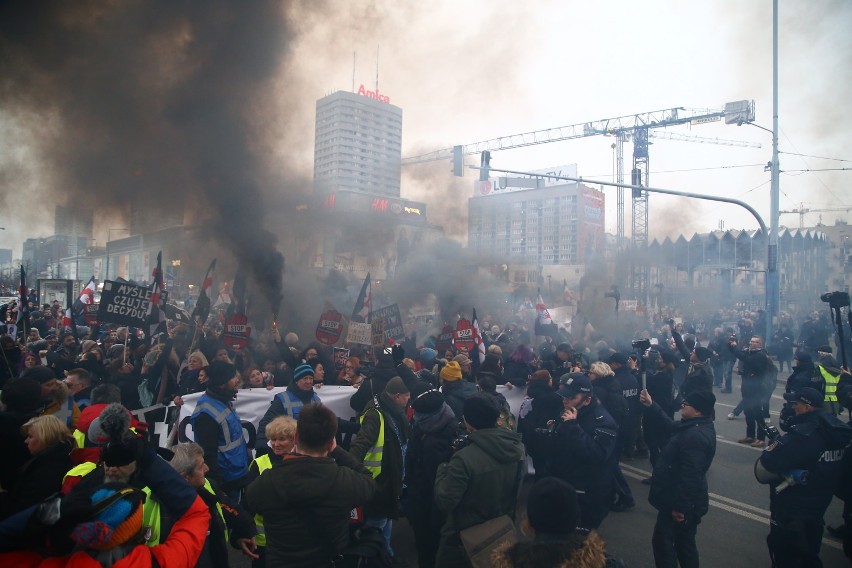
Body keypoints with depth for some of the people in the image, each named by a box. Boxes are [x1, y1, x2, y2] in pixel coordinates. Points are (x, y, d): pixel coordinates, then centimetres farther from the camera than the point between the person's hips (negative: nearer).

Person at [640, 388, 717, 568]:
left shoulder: (695, 436, -30)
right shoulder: (698, 427, 4)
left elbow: (689, 476, -31)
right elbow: (670, 424, 20)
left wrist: (679, 506, -25)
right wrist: (651, 406, 14)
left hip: (679, 503, -10)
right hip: (688, 501, 10)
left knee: (662, 542, 4)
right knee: (684, 543, 21)